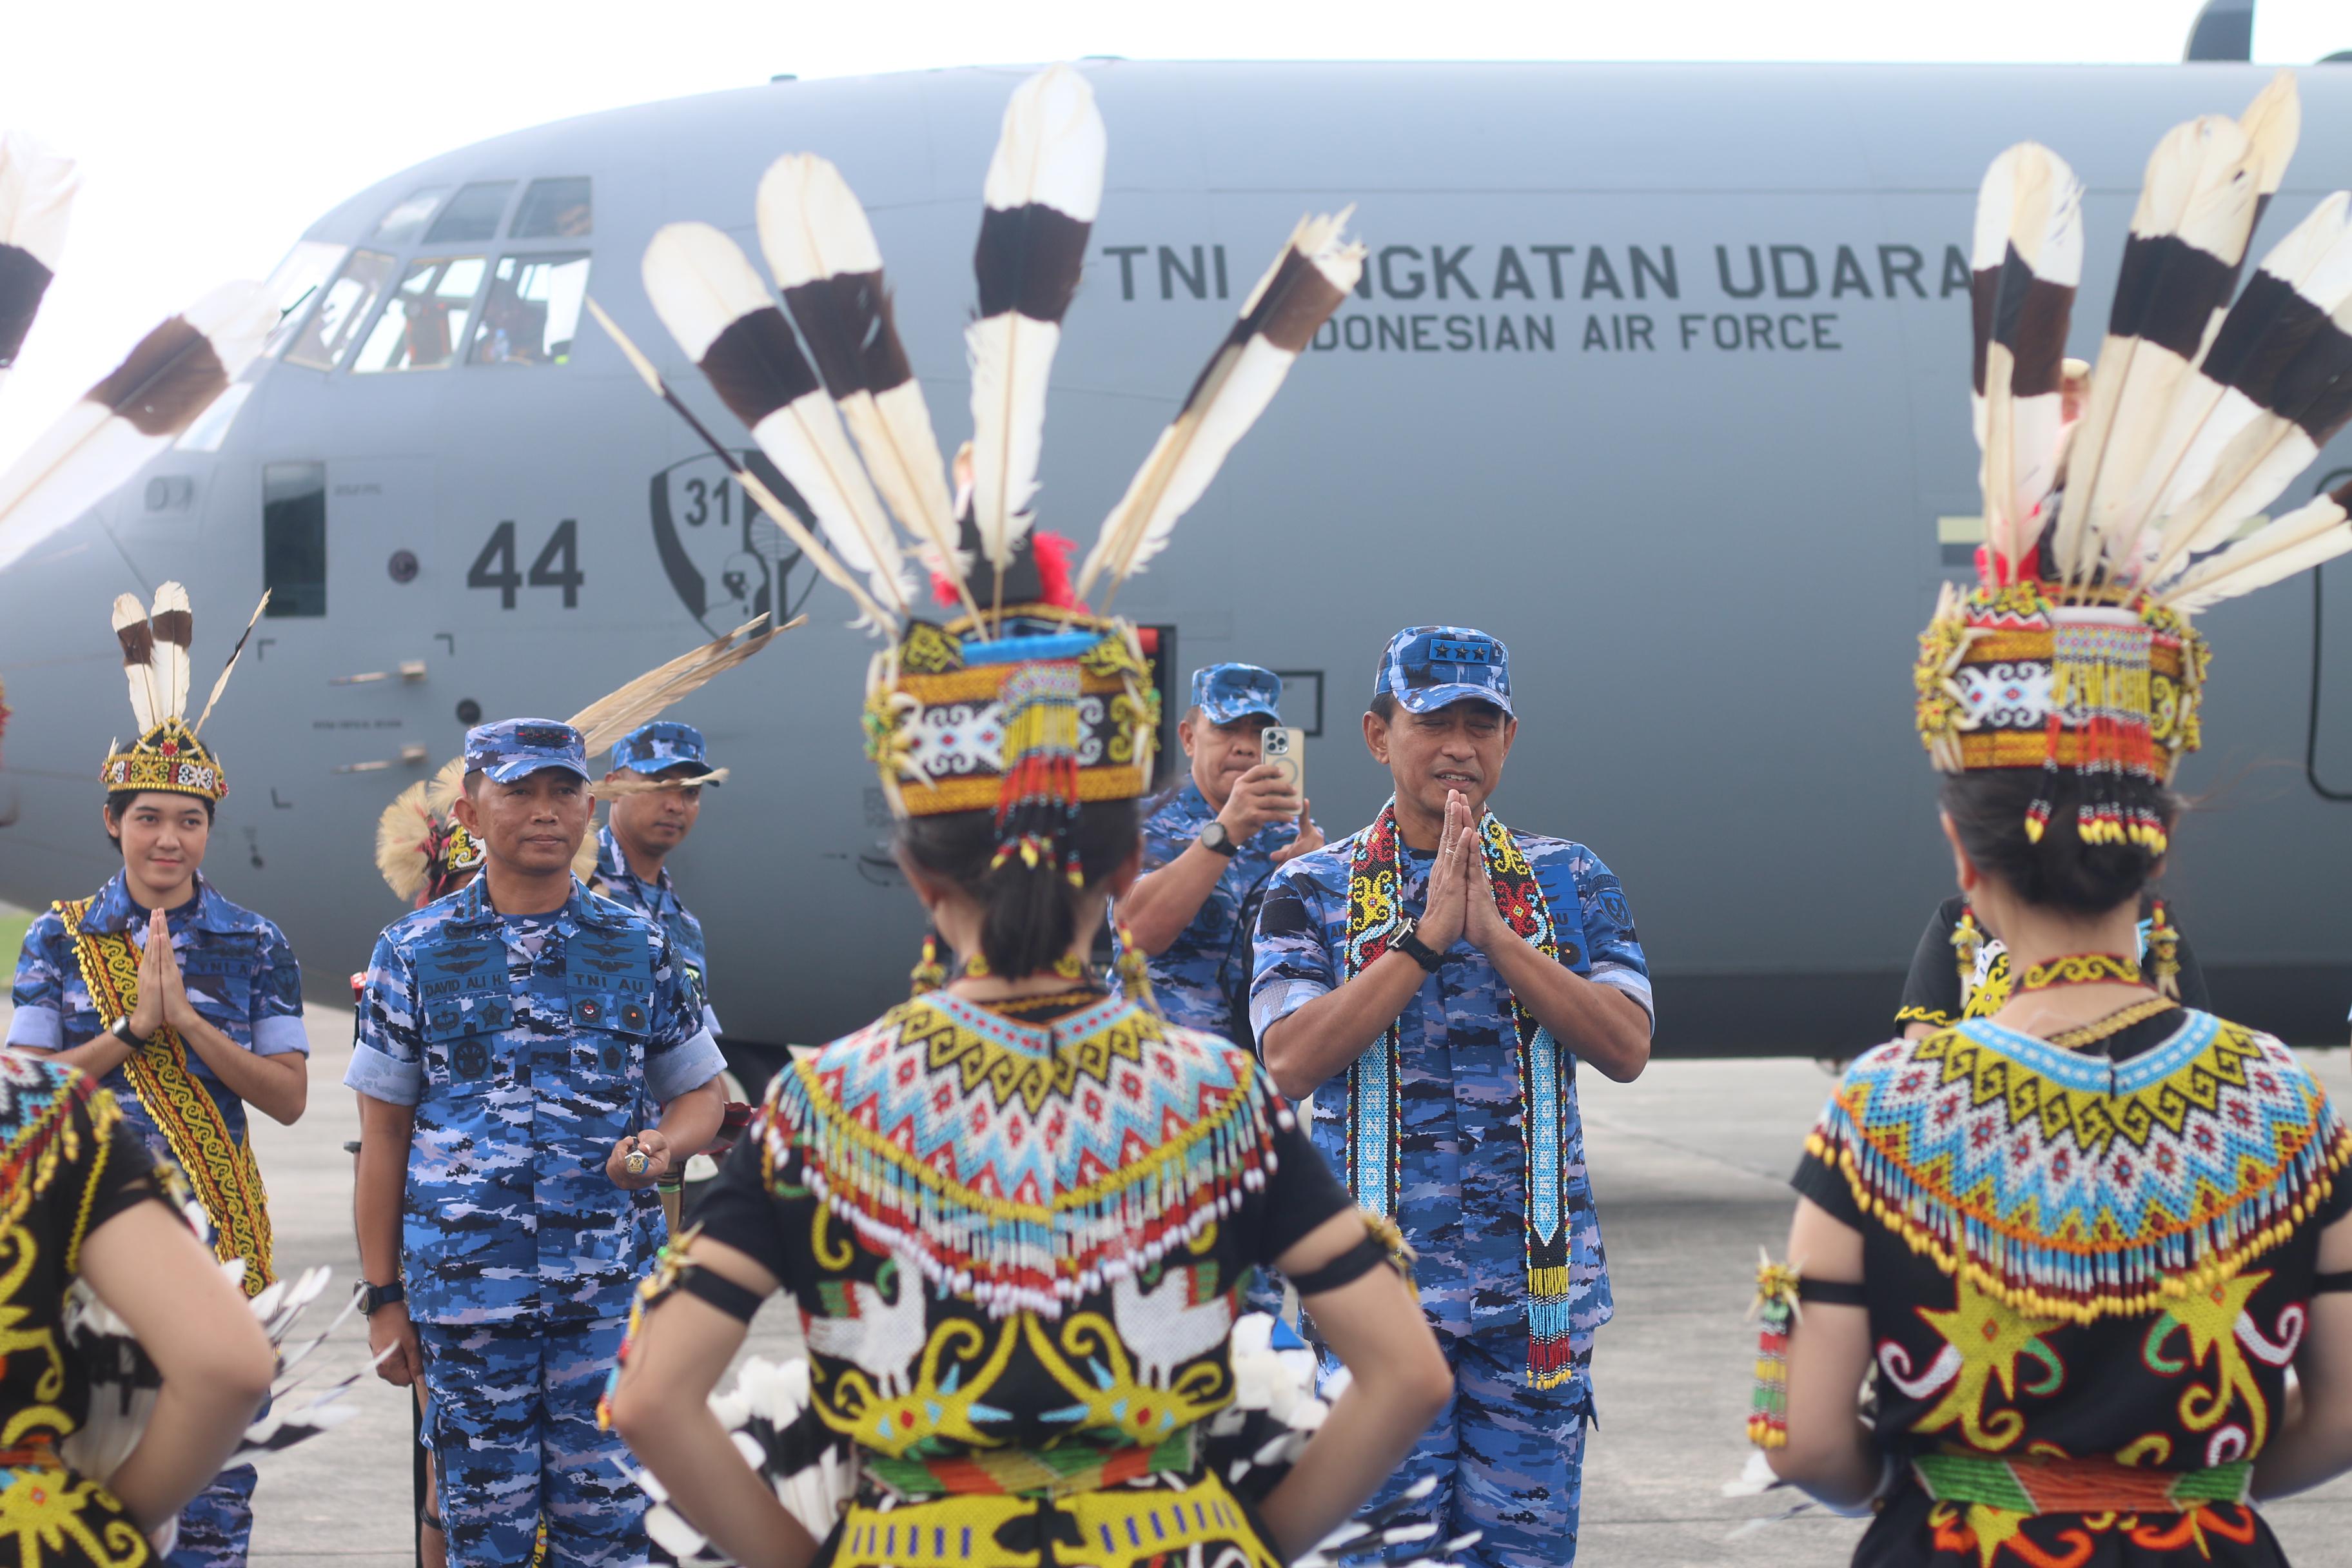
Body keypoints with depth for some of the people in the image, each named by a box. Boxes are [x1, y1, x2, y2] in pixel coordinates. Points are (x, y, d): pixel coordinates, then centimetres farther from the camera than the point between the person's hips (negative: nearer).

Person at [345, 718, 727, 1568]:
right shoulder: (414, 953, 4)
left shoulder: (638, 949, 7)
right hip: (463, 1290, -1)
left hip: (611, 1290, 1)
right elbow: (383, 1134, 6)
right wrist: (383, 1297, 3)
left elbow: (699, 1094, 15)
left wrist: (663, 1143, -10)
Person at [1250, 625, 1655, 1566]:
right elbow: (1290, 1063, -12)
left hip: (1539, 1282, 2)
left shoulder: (1571, 884, 8)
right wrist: (1427, 936, -15)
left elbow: (1626, 1049, -6)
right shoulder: (1313, 890, 3)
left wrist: (1492, 932, -13)